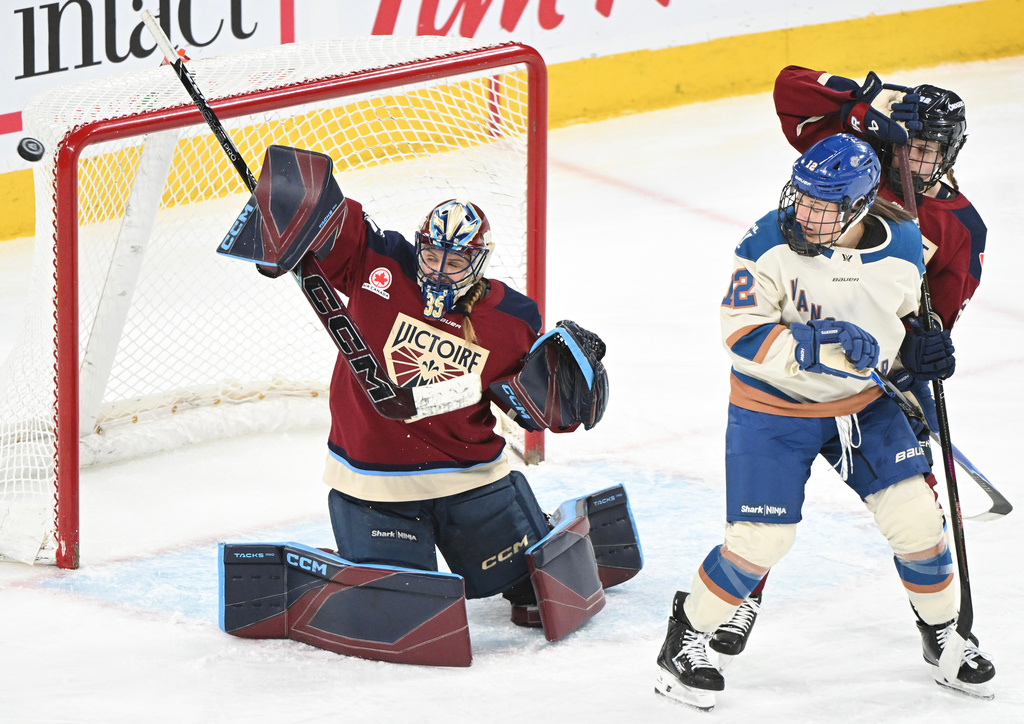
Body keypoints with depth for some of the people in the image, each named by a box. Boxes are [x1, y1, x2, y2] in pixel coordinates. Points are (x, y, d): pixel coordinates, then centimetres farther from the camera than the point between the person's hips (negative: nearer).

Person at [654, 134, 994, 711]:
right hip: (774, 405, -3)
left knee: (915, 517, -3)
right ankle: (689, 632, 13)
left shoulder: (902, 247, -11)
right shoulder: (772, 245, -22)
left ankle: (944, 631, 21)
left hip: (865, 403, 4)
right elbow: (742, 337, -26)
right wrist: (819, 345, -35)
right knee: (762, 539, -10)